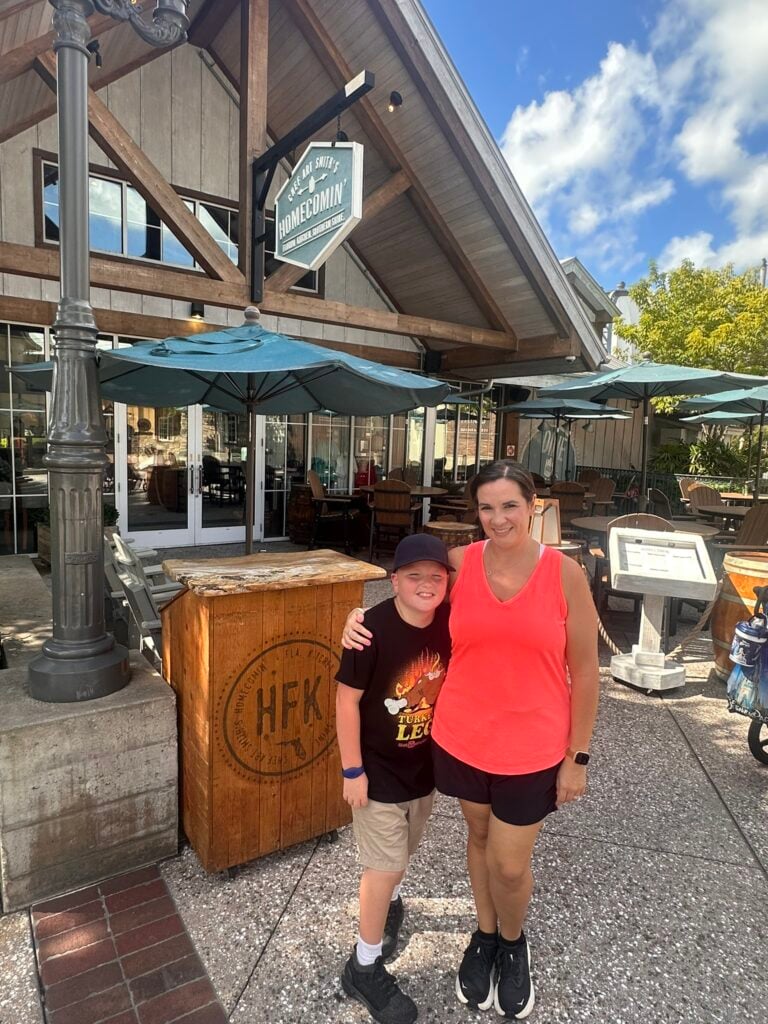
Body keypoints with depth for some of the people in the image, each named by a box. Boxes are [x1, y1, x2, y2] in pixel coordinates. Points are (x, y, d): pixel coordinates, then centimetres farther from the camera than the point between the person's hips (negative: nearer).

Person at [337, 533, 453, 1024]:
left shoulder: (449, 621, -12)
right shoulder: (373, 630, -27)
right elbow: (347, 700, -20)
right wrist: (353, 770, -15)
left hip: (426, 766, 5)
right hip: (379, 771, -5)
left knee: (403, 851, 26)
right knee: (384, 866, 6)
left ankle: (389, 900, 56)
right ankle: (365, 968, 29)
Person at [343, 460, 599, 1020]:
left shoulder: (564, 573, -13)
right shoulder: (458, 563, -9)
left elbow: (584, 669, -6)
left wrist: (577, 756, -4)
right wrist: (362, 614, -9)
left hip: (532, 748, -2)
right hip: (461, 737, 2)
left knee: (510, 864, 10)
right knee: (480, 837, 23)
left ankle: (514, 943, 46)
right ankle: (484, 936, 51)